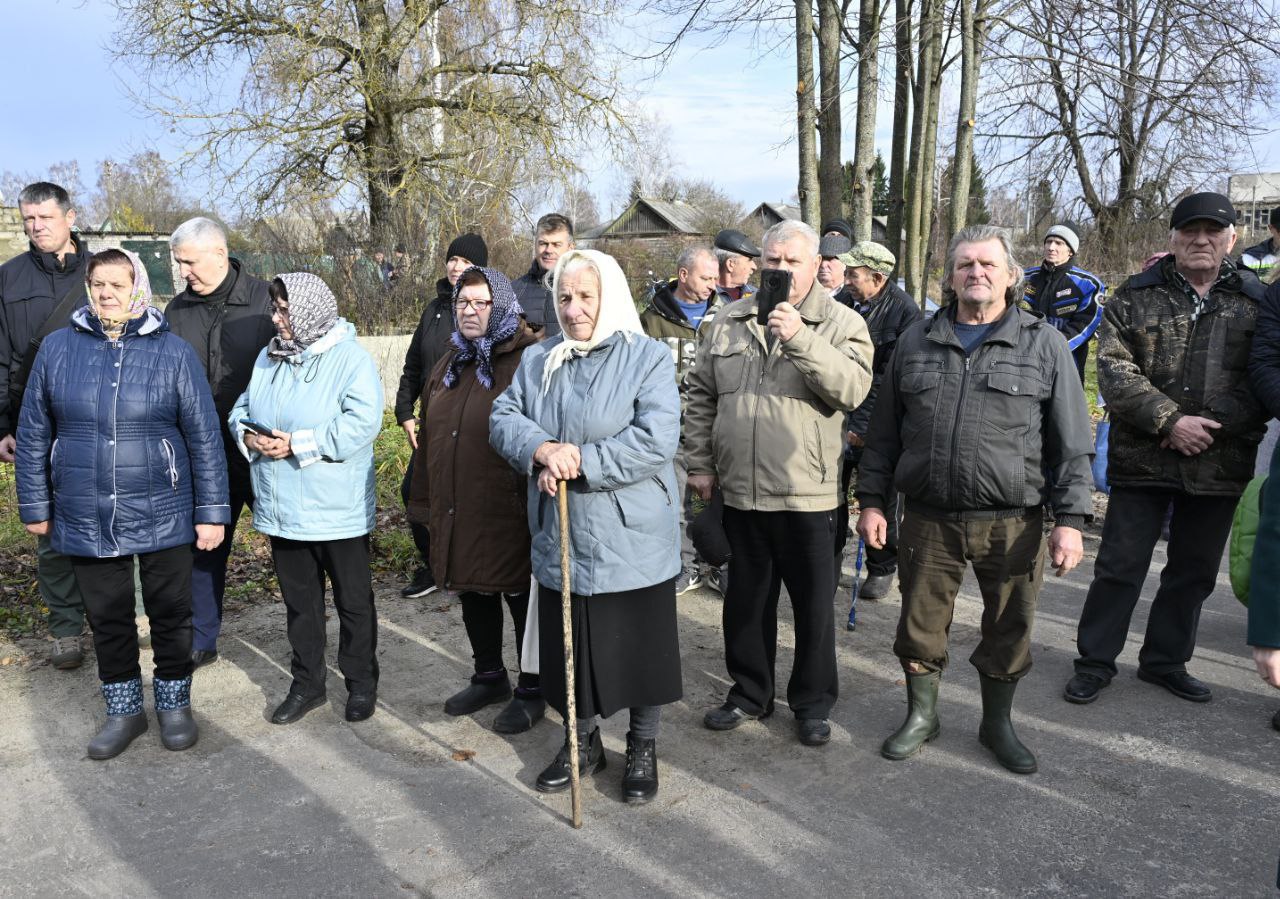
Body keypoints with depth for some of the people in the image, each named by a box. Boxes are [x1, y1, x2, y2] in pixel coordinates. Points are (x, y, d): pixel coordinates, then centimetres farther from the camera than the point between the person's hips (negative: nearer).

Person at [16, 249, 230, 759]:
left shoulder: (173, 352, -5)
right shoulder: (58, 348, 1)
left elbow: (204, 437, -4)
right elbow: (34, 435, 7)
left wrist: (211, 511, -5)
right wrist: (35, 505, 8)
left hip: (162, 518, -2)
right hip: (86, 521, 2)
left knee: (170, 615, 10)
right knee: (107, 618, 14)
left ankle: (174, 704, 31)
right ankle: (124, 710, 32)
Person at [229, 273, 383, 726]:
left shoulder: (352, 360, -12)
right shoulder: (270, 356, 9)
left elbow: (361, 424, -23)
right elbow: (242, 409, 15)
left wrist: (297, 445, -23)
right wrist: (248, 436, -8)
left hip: (338, 512, -6)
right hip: (282, 508, 6)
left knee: (354, 600, 9)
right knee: (299, 600, 17)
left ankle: (362, 683, 25)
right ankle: (307, 683, 32)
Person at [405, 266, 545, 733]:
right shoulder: (451, 361, 13)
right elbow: (429, 433, 17)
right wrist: (425, 499, 15)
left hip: (509, 513, -8)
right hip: (456, 510, 8)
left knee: (521, 597, 7)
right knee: (473, 593, 20)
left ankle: (531, 689, 24)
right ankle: (488, 677, 39)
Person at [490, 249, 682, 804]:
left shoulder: (647, 358, -7)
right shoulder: (538, 361, 8)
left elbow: (656, 440, -19)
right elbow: (502, 418, 1)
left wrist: (579, 463, -21)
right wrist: (542, 449, -20)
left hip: (632, 543, -4)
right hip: (561, 542, 4)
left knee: (640, 648, 9)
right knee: (570, 648, 16)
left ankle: (643, 747, 32)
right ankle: (583, 741, 38)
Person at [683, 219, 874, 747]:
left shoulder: (841, 324, -2)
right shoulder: (728, 322, 9)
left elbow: (853, 388, -19)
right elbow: (701, 397, 13)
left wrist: (801, 339, -28)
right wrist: (700, 462, 7)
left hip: (807, 493, -3)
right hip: (739, 490, 4)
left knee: (814, 605, 9)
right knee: (746, 600, 16)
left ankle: (812, 703, 28)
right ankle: (750, 693, 34)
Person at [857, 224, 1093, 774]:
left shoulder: (1044, 344, 2)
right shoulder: (916, 342, 8)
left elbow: (1072, 441, 0)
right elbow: (884, 431, 11)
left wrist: (1070, 518, -7)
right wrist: (872, 500, 6)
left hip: (1012, 523, -1)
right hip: (929, 520, 2)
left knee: (1008, 631, 12)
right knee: (920, 626, 11)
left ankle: (997, 724, 35)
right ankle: (921, 716, 34)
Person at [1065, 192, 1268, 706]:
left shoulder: (1256, 302, 6)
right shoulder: (1135, 298, 1)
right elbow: (1114, 371, -8)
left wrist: (1214, 425, -14)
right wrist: (1170, 422, -18)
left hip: (1220, 465, 3)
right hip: (1142, 461, -2)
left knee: (1194, 571, 14)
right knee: (1120, 566, 4)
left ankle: (1165, 660, 32)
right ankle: (1095, 662, 18)